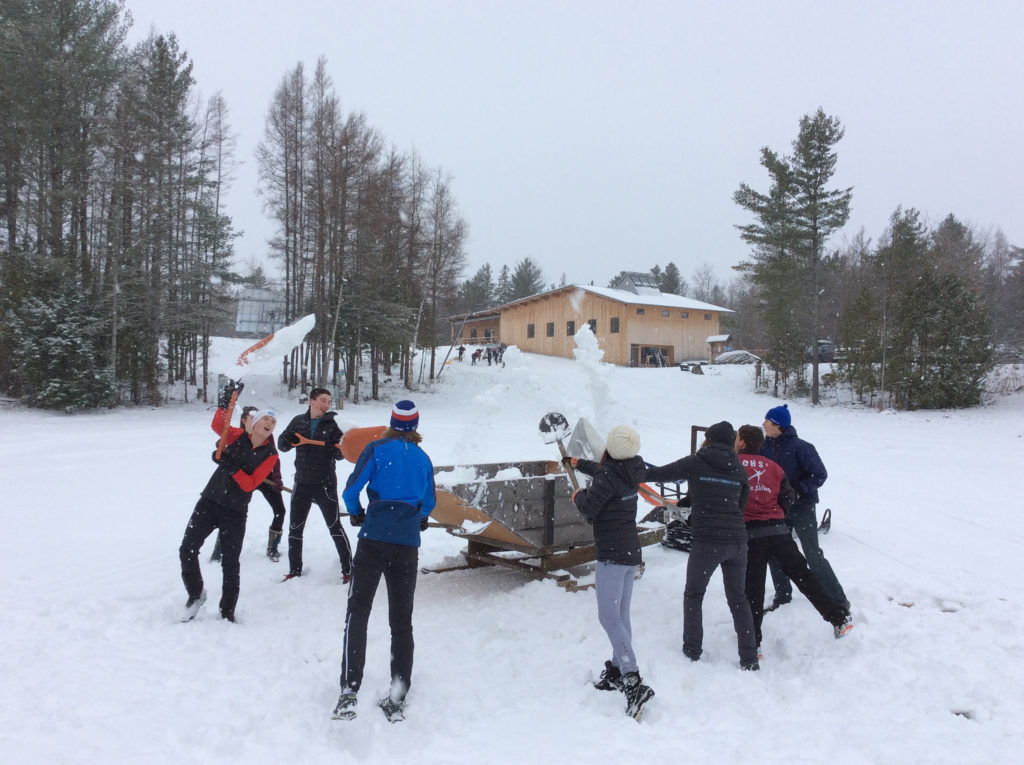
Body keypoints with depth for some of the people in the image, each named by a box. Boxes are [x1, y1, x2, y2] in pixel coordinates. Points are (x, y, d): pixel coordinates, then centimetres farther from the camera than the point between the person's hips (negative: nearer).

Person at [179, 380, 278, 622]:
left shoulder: (270, 455, -6)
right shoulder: (238, 437, 0)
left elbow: (250, 484, -14)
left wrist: (231, 466, -27)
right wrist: (226, 400, -32)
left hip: (235, 512, -1)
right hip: (209, 502, 2)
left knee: (230, 563, 4)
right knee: (187, 549, -5)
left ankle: (227, 613, 21)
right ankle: (196, 594, 21)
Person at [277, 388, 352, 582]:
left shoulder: (332, 424, -3)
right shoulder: (299, 421, 5)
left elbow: (339, 453, -9)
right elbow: (282, 445, 8)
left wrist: (342, 447, -32)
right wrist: (289, 440, -14)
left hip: (325, 484, -4)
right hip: (302, 482, 4)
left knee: (335, 527, -1)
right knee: (295, 528, 11)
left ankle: (348, 570, 6)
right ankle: (295, 570, 27)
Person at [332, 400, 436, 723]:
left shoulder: (377, 449, 0)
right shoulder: (423, 458, 11)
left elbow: (351, 489, -5)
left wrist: (356, 514, 16)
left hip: (375, 538, -3)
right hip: (408, 543, 3)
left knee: (357, 612, 0)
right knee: (402, 620, 9)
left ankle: (349, 691, -11)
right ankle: (397, 699, 13)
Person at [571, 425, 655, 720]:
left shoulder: (608, 475, -20)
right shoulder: (628, 471, 7)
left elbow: (589, 508, -16)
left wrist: (579, 496, 6)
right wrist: (579, 463, 43)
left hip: (612, 554, -9)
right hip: (631, 553, 9)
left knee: (609, 616, -12)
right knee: (620, 616, 15)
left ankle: (633, 682, -19)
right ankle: (617, 671, 25)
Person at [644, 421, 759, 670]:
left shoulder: (695, 462, -1)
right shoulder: (739, 469, 11)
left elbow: (660, 474, 1)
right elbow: (741, 506, 16)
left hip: (707, 541, -4)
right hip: (737, 540, 4)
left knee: (693, 596, 16)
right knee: (738, 598, 18)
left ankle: (692, 652, 20)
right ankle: (749, 659, 18)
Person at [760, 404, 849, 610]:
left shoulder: (800, 447, -16)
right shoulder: (765, 446, 2)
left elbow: (819, 474, -13)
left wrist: (798, 490, -23)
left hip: (801, 506, -6)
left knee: (813, 554, -6)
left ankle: (838, 599, 4)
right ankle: (782, 596, 26)